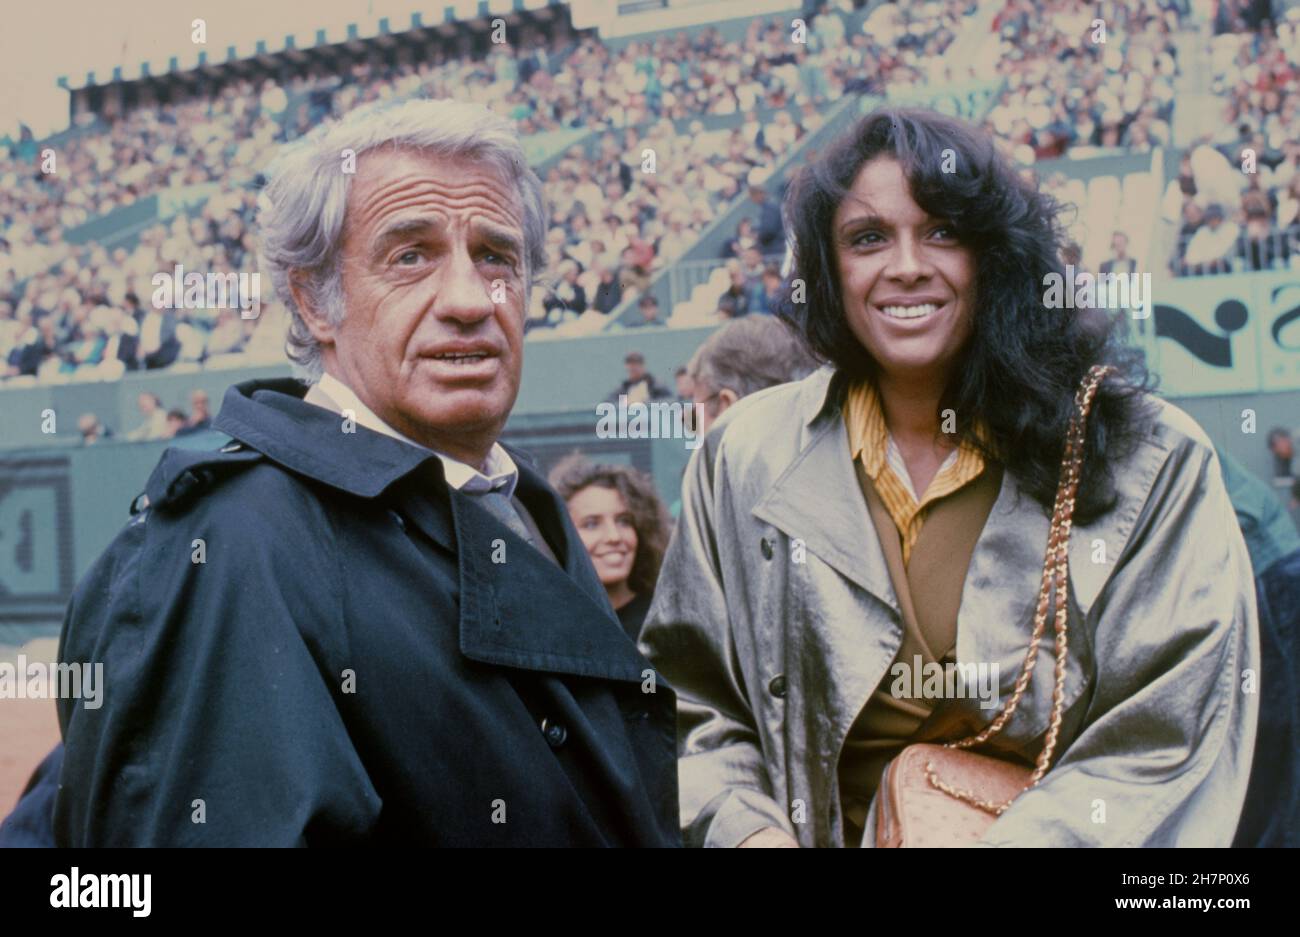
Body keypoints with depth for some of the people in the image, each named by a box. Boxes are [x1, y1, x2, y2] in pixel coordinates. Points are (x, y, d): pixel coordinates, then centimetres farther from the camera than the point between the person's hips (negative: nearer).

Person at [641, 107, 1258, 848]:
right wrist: (744, 827, -9)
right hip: (820, 830, 2)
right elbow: (685, 702, 9)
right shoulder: (747, 460, 5)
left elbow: (1169, 751, -6)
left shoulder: (1151, 464, -2)